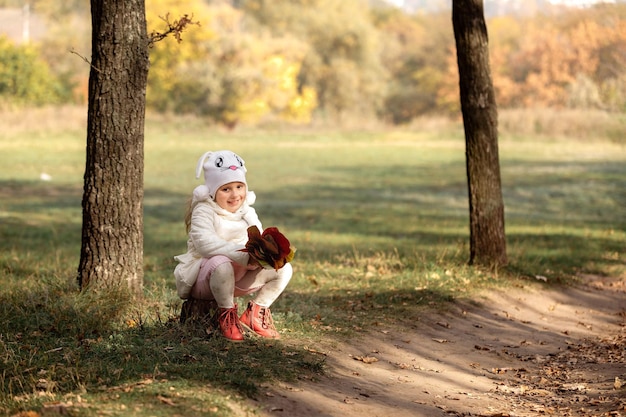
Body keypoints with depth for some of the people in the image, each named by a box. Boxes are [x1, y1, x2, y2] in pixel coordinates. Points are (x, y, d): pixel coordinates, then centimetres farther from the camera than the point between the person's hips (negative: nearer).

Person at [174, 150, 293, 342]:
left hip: (242, 275, 6)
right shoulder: (204, 211, -14)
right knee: (222, 264, -42)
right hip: (204, 278, -6)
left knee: (284, 269, -9)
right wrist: (244, 256, -42)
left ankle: (257, 310, 7)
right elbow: (205, 243, -32)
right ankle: (226, 313, -18)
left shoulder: (247, 213, 8)